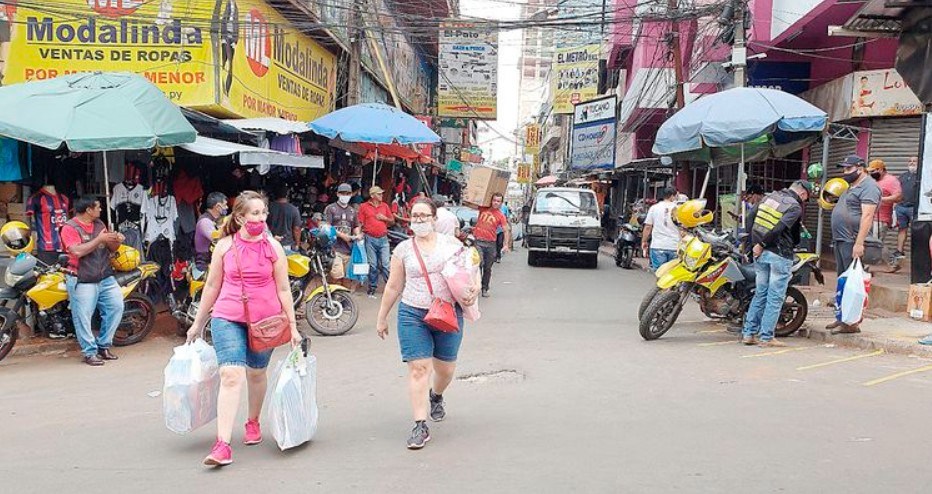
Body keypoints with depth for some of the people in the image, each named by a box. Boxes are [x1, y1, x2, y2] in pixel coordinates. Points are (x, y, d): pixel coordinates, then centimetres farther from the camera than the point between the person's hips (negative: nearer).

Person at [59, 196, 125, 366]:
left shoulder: (99, 224, 12)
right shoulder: (70, 228, -9)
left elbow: (110, 249, 16)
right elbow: (77, 251, -23)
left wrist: (116, 241, -6)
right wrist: (99, 239, -21)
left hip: (105, 278, 6)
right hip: (82, 282, -6)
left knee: (116, 306, 0)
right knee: (84, 318, -3)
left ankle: (103, 346, 13)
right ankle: (90, 352, 7)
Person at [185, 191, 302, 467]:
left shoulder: (273, 247, -1)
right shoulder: (225, 245, 0)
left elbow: (283, 289, 1)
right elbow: (212, 286, 8)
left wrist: (292, 326, 0)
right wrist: (198, 323, 12)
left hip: (265, 320, 1)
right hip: (228, 319, -1)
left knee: (256, 373, 17)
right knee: (231, 376, -13)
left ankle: (253, 422, 41)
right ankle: (223, 445, -14)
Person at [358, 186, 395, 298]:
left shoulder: (385, 206, 12)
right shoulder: (364, 206, 3)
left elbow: (392, 221, 17)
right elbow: (360, 223, 0)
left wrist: (384, 218, -1)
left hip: (383, 238, 2)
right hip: (370, 239, -2)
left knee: (385, 264, -2)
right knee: (373, 265, 2)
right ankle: (372, 288, 11)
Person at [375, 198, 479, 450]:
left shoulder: (452, 243, 4)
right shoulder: (403, 249, 4)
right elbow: (393, 286, 10)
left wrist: (473, 290, -12)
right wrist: (382, 317, 13)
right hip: (413, 315, -1)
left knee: (445, 368, 12)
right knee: (418, 368, -9)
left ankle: (436, 396, 46)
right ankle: (420, 426, -3)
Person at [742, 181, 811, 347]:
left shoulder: (769, 197, 12)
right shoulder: (795, 207, -8)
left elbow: (752, 217, 11)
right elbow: (779, 228, -21)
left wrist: (755, 243, 11)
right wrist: (761, 244, -13)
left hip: (760, 253, 7)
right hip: (780, 255, -7)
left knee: (760, 294, 14)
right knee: (775, 297, 0)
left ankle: (749, 333, 14)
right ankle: (766, 337, 1)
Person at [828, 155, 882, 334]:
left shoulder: (868, 187, -10)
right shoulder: (851, 187, 22)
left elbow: (867, 216, -20)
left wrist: (859, 243, -26)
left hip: (852, 241, -10)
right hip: (841, 240, 10)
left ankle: (852, 322, -8)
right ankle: (841, 318, 21)